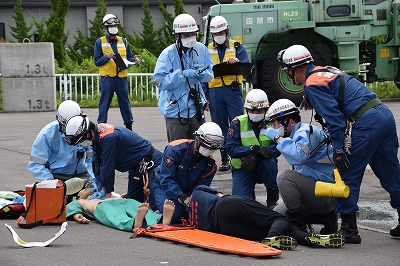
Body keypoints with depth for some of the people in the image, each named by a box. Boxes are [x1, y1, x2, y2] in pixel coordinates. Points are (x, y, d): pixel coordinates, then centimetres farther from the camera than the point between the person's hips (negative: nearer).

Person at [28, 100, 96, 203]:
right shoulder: (48, 133, -16)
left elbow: (92, 160, -2)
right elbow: (35, 165, -15)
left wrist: (94, 182, -20)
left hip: (80, 174, 2)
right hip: (56, 175, -2)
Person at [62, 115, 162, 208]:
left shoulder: (108, 137, -30)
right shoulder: (97, 133, 0)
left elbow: (107, 167, -22)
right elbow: (97, 164, 5)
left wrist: (108, 193, -13)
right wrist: (103, 189, -1)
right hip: (136, 167, 10)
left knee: (153, 206, -16)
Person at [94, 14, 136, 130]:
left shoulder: (123, 41, 14)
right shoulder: (100, 42, 4)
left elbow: (129, 57, 15)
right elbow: (97, 61, 1)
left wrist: (134, 60, -6)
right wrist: (107, 57, -16)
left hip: (121, 77, 3)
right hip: (107, 78, -3)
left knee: (125, 102, 7)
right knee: (104, 103, 0)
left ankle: (129, 125, 15)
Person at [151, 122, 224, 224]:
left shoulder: (210, 164, -12)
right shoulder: (175, 149, -26)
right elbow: (166, 179, -30)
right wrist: (182, 197, -41)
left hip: (187, 192, 5)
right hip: (164, 187, -5)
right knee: (174, 216, -31)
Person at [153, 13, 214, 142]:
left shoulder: (201, 49, 2)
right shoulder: (168, 54, -12)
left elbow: (210, 74, 7)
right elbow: (160, 81, -19)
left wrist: (200, 74, -16)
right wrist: (183, 74, -28)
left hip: (196, 108, 5)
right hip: (175, 111, -5)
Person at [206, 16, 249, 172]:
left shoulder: (237, 47, 8)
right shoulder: (208, 50, 14)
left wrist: (236, 62, -27)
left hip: (233, 90, -2)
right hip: (215, 92, 2)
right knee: (220, 126, 5)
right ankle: (225, 158, 11)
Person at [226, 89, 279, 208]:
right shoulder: (238, 123, -7)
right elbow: (231, 149, -16)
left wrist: (256, 156, -35)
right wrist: (253, 148, -32)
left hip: (264, 167, 0)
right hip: (242, 167, 0)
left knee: (268, 162, -35)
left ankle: (273, 195, -9)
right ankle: (250, 194, 19)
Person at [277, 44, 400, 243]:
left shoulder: (313, 84, -5)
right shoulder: (328, 71, 23)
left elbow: (334, 117, -14)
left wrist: (339, 150, -14)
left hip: (365, 123, -9)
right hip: (384, 113, 9)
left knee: (347, 175, 1)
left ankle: (349, 229, 4)